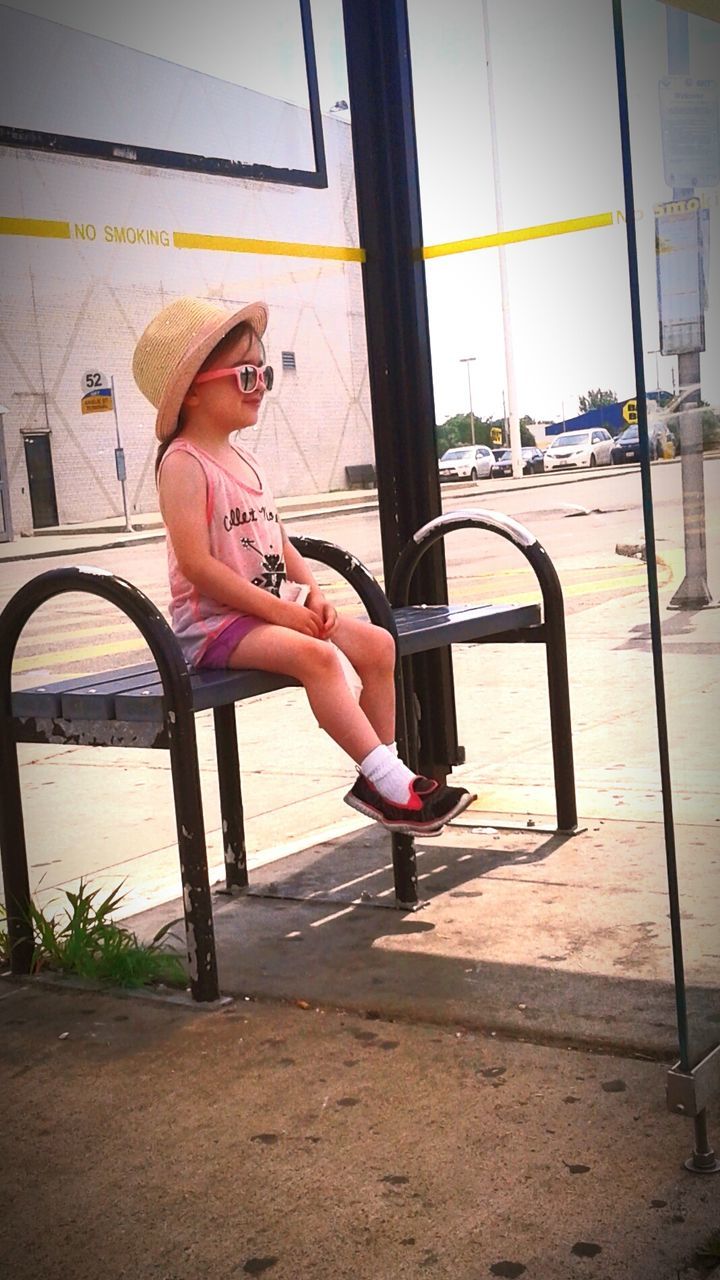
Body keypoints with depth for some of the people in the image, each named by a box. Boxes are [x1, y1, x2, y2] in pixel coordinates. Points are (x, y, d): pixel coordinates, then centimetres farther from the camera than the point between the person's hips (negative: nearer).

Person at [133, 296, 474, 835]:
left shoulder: (246, 460, 16)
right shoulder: (184, 463, -12)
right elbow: (195, 562, -21)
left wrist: (312, 592, 0)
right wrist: (277, 608, -21)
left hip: (277, 608, 9)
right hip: (214, 620, -9)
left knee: (376, 642, -5)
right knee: (317, 655, -31)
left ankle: (379, 777, 0)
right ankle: (391, 781, -29)